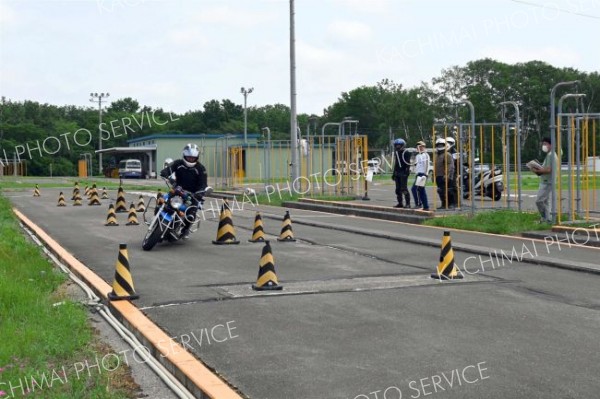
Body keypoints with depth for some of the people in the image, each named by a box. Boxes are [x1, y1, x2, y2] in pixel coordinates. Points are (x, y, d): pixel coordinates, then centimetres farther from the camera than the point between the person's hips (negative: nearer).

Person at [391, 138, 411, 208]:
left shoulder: (406, 153, -7)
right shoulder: (396, 153, 17)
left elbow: (408, 163, -12)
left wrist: (407, 171, -21)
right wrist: (394, 173, 21)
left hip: (403, 173, -8)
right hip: (397, 173, 8)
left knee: (404, 189, -12)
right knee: (398, 189, 8)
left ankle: (408, 203, -10)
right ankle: (400, 203, 14)